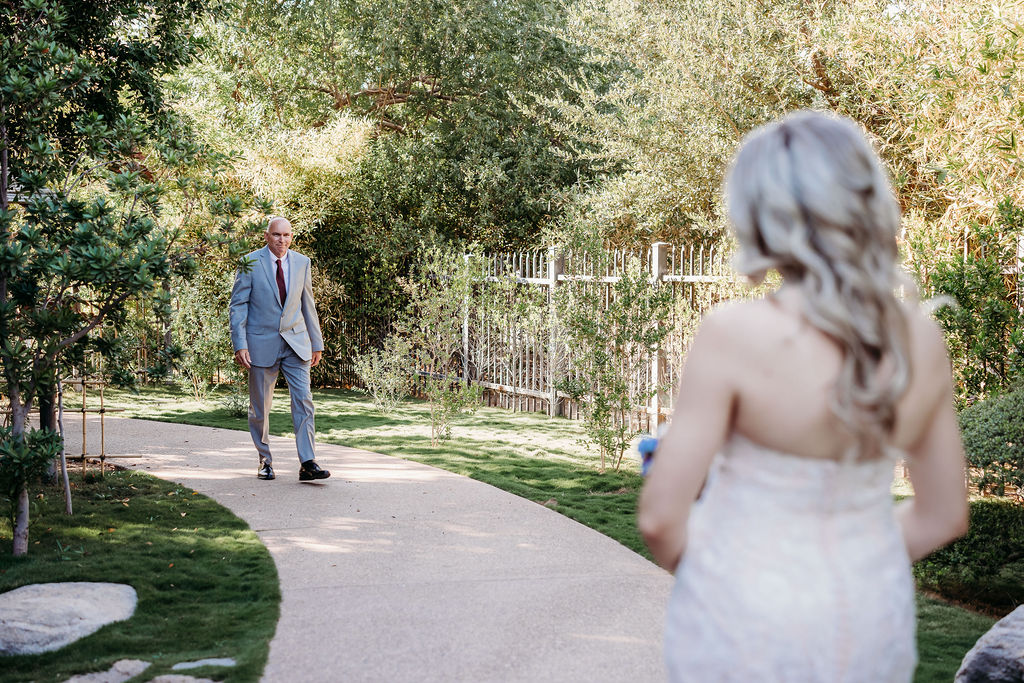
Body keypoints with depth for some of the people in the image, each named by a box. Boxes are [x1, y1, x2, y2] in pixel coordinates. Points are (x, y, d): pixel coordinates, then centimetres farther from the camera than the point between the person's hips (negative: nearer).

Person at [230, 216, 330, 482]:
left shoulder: (301, 263, 6)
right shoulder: (250, 263, -5)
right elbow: (238, 305, -5)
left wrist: (317, 342, 13)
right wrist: (240, 345, -13)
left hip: (296, 342, 2)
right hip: (262, 343, -2)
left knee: (303, 399, -8)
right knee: (260, 407, 6)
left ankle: (308, 463, -9)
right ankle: (265, 460, 22)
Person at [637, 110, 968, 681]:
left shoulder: (734, 337, -21)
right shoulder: (922, 341, -7)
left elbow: (661, 516, -17)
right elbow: (944, 515, 3)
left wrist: (690, 569, 4)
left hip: (746, 626, -4)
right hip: (872, 627, 4)